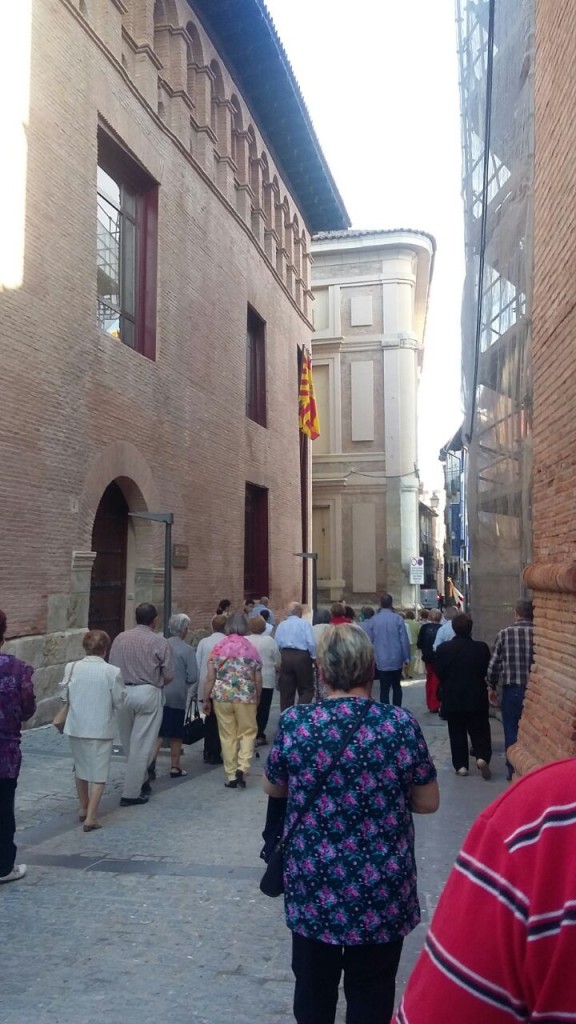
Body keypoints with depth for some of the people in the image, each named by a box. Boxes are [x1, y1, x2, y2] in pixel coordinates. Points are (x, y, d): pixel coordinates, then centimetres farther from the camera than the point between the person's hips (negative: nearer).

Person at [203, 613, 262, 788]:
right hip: (246, 697, 0)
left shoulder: (218, 648, 1)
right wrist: (257, 699, 19)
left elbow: (210, 678, -1)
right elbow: (258, 680, 5)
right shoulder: (251, 649, 2)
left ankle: (231, 776, 12)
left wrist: (206, 700, 8)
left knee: (227, 736, 8)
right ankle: (242, 767, -5)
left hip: (222, 697, 0)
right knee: (247, 732, 12)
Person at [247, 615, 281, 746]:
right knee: (263, 708, 5)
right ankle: (259, 735, 5)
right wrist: (275, 670, 20)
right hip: (267, 679, -1)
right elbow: (278, 660, 1)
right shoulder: (270, 640, -6)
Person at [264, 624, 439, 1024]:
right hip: (381, 891, 0)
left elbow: (272, 789, 6)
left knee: (313, 991, 22)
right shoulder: (401, 724, -13)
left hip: (313, 888, 1)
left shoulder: (294, 723, -10)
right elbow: (429, 802, -2)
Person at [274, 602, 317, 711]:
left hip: (285, 657, 4)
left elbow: (276, 644, 7)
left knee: (286, 691, 11)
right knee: (307, 689, 6)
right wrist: (314, 657, 1)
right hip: (302, 656, -4)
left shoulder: (281, 625, 9)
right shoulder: (304, 623, -3)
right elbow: (311, 643, -10)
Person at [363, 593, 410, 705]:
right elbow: (404, 640, -8)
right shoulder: (398, 619, -8)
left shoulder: (372, 620, -4)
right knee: (397, 687, 18)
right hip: (396, 659, 0)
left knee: (384, 689, 4)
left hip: (381, 661, 0)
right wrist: (406, 657, 1)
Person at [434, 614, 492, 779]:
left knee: (457, 733, 10)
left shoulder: (444, 648, -9)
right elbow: (486, 671, 1)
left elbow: (438, 672, -2)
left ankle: (461, 765, 11)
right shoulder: (481, 648, -10)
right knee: (480, 731, 10)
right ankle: (482, 757, -9)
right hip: (476, 696, 0)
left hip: (452, 697, 0)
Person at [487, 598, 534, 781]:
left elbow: (494, 663, -2)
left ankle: (513, 771, 15)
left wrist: (491, 687, 11)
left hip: (512, 689, -1)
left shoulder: (504, 633, -5)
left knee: (512, 731, 10)